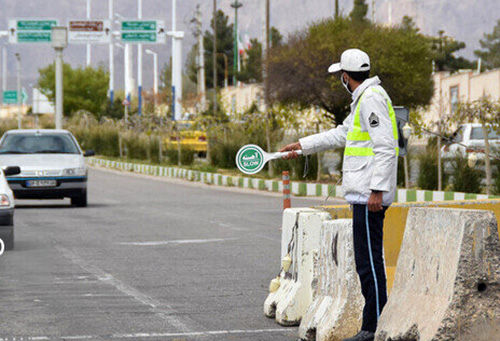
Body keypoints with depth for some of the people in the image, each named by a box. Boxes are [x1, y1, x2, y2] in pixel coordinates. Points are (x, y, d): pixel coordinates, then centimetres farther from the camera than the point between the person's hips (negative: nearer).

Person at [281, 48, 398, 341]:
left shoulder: (371, 98, -12)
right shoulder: (363, 99, 20)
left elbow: (386, 147, -20)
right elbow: (342, 134, 33)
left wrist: (377, 189, -23)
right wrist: (303, 145, 37)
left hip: (369, 197, -10)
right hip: (363, 195, 10)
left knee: (369, 264, -9)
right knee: (368, 263, 11)